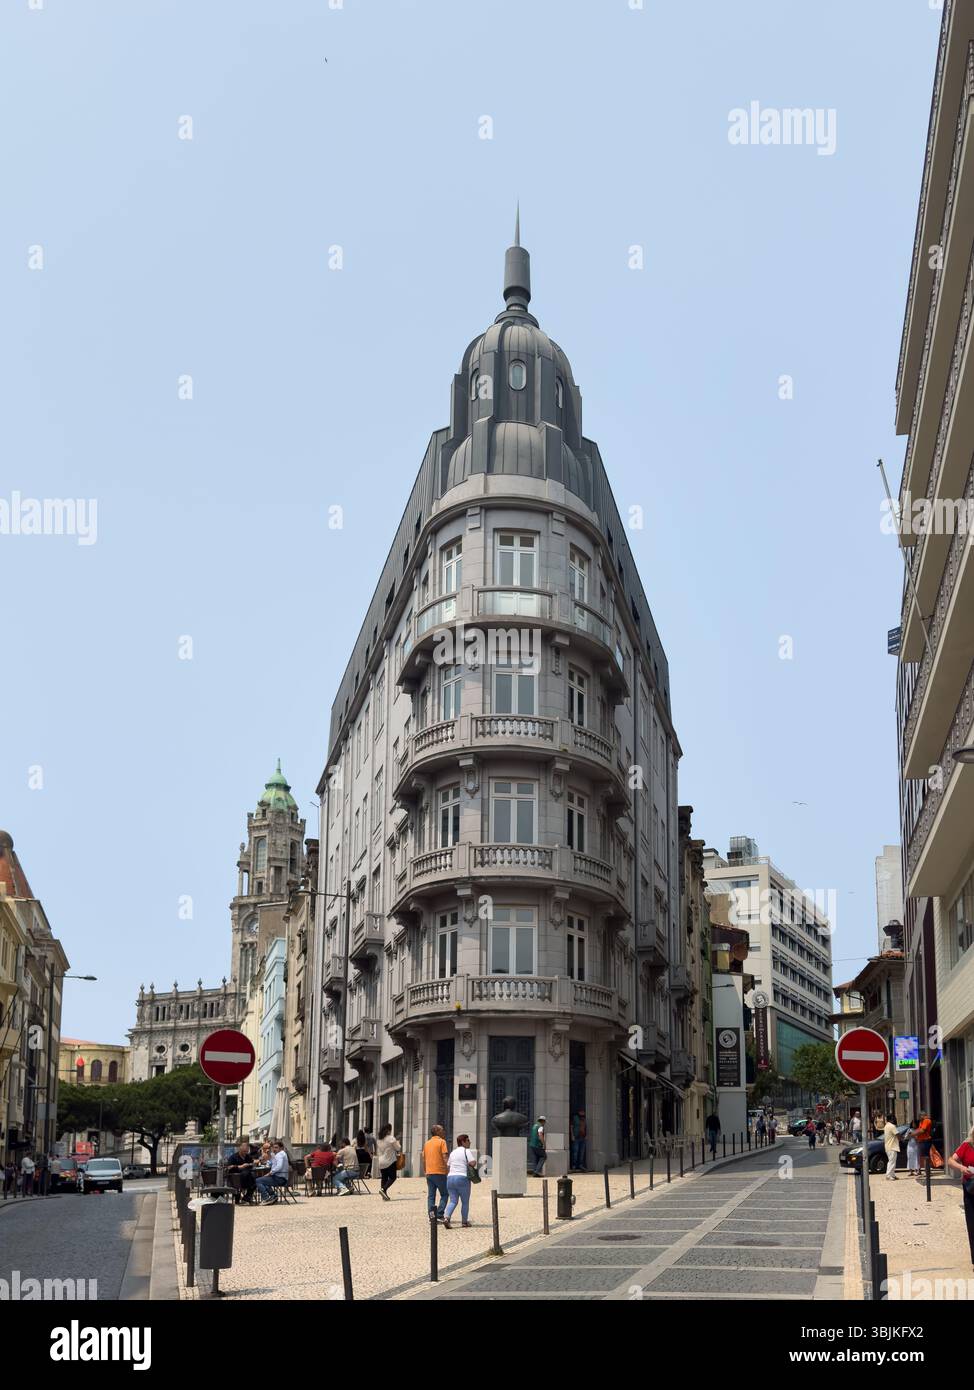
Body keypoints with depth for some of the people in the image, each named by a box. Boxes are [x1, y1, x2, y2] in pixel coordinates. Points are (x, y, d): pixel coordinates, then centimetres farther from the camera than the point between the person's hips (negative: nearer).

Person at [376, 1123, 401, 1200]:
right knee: (392, 1177, 0)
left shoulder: (378, 1139, 8)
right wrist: (397, 1142, 12)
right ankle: (384, 1189, -19)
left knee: (384, 1178, 10)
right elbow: (398, 1148, -5)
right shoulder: (391, 1138, -14)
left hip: (381, 1162, 7)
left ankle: (384, 1195, 9)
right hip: (390, 1161, -7)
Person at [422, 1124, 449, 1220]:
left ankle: (431, 1215, -1)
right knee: (444, 1194, 4)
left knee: (431, 1196, 8)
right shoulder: (442, 1142, -4)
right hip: (440, 1172, -6)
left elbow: (424, 1159, 17)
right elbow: (445, 1157, -12)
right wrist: (448, 1170, -9)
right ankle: (439, 1215, -7)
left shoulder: (427, 1143, 15)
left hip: (429, 1173, 6)